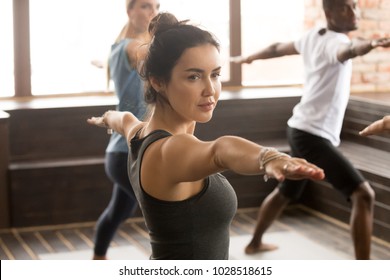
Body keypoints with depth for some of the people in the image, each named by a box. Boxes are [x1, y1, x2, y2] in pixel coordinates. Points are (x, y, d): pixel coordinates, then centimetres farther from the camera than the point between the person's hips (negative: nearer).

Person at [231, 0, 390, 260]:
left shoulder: (314, 36, 9)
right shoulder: (334, 41, -18)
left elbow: (279, 48, 26)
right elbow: (347, 51, -44)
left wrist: (250, 57, 45)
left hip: (301, 130, 10)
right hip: (313, 135, -10)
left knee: (286, 191, 31)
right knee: (364, 194, -16)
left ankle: (255, 242, 51)